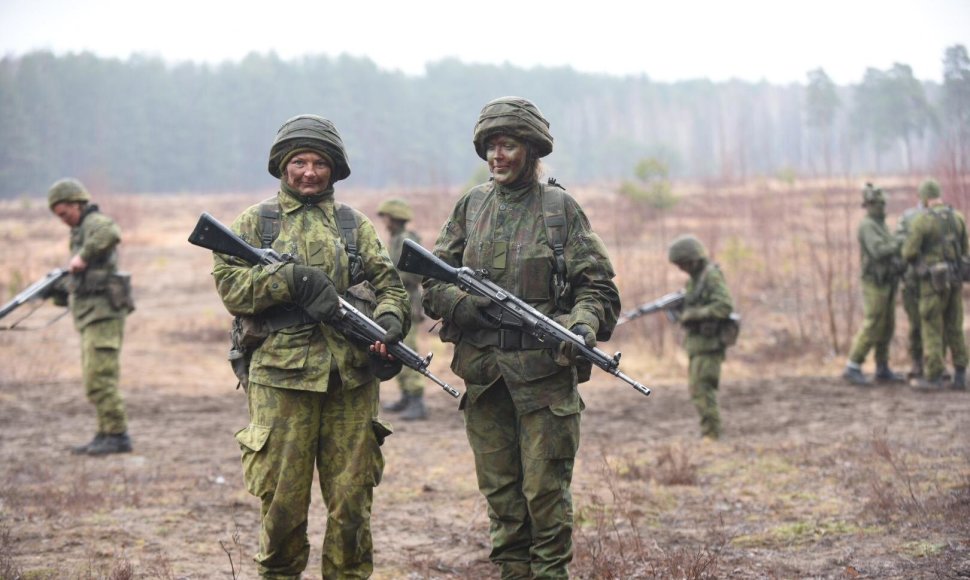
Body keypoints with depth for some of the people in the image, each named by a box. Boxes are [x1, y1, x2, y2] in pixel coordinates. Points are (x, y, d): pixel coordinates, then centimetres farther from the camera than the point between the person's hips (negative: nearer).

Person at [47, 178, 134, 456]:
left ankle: (117, 435, -11)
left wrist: (83, 256, -27)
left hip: (103, 312, -11)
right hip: (90, 315, 11)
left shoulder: (96, 223, -8)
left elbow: (112, 234, -33)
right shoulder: (80, 232, 23)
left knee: (100, 378, -12)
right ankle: (106, 434, 15)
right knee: (95, 379, 11)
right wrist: (58, 291, 12)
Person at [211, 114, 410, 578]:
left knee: (352, 499, 4)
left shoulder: (355, 225, 16)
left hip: (351, 378, 2)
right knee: (282, 497, 1)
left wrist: (390, 316, -12)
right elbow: (229, 283, -2)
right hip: (282, 375, -2)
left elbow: (387, 281, 10)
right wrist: (292, 278, -15)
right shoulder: (255, 222, 10)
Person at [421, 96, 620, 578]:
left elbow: (598, 287, -1)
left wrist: (584, 323, -20)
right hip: (483, 371, 4)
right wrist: (459, 302, -10)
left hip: (545, 371, -4)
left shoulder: (560, 208, 0)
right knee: (500, 493, 10)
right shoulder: (471, 206, 10)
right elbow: (432, 279, 11)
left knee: (546, 491, -2)